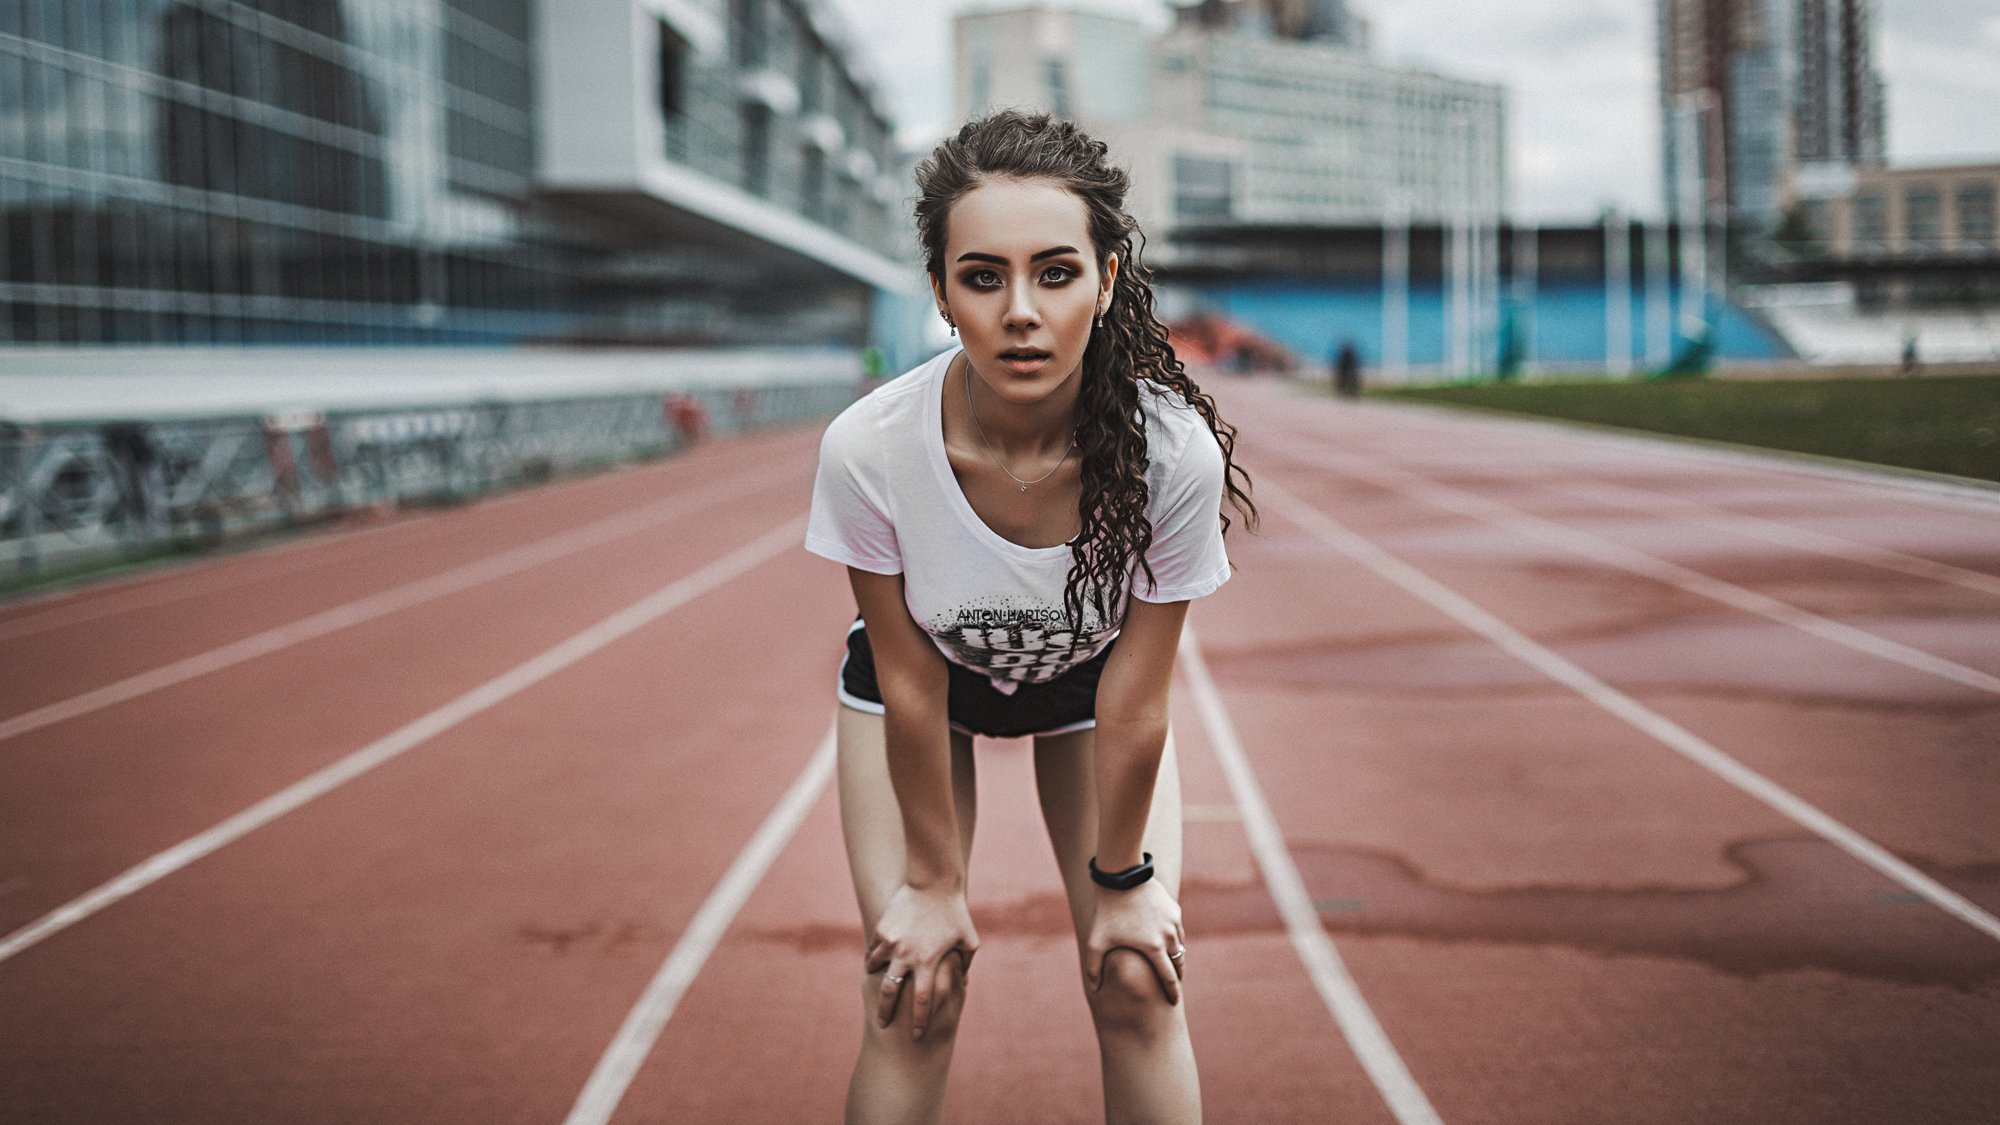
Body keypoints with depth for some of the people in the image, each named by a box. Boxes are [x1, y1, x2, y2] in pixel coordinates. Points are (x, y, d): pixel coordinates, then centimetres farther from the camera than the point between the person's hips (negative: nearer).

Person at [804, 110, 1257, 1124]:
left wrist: (1119, 877, -9)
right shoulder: (869, 449, -35)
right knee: (910, 1003, -5)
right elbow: (910, 683, -21)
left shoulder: (1175, 451, -35)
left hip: (1089, 680, 1)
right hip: (926, 676, 0)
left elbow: (1132, 698, -21)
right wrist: (934, 880, -9)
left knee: (1136, 985, -4)